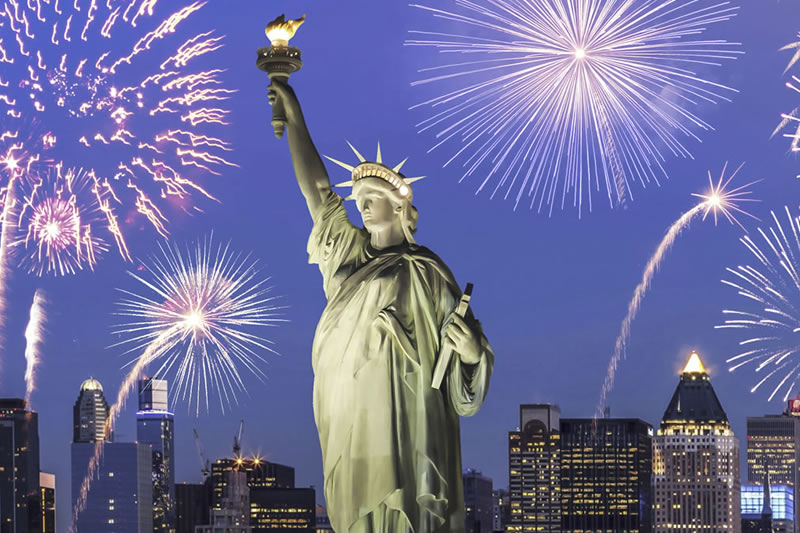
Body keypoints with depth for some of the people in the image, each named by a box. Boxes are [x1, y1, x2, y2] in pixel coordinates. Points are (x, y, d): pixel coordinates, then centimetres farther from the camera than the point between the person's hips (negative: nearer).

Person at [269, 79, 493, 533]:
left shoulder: (425, 274, -3)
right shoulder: (350, 251, 13)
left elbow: (457, 340, -3)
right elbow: (315, 187, 13)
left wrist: (474, 353, -27)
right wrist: (293, 116, 12)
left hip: (398, 423, -6)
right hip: (347, 421, 6)